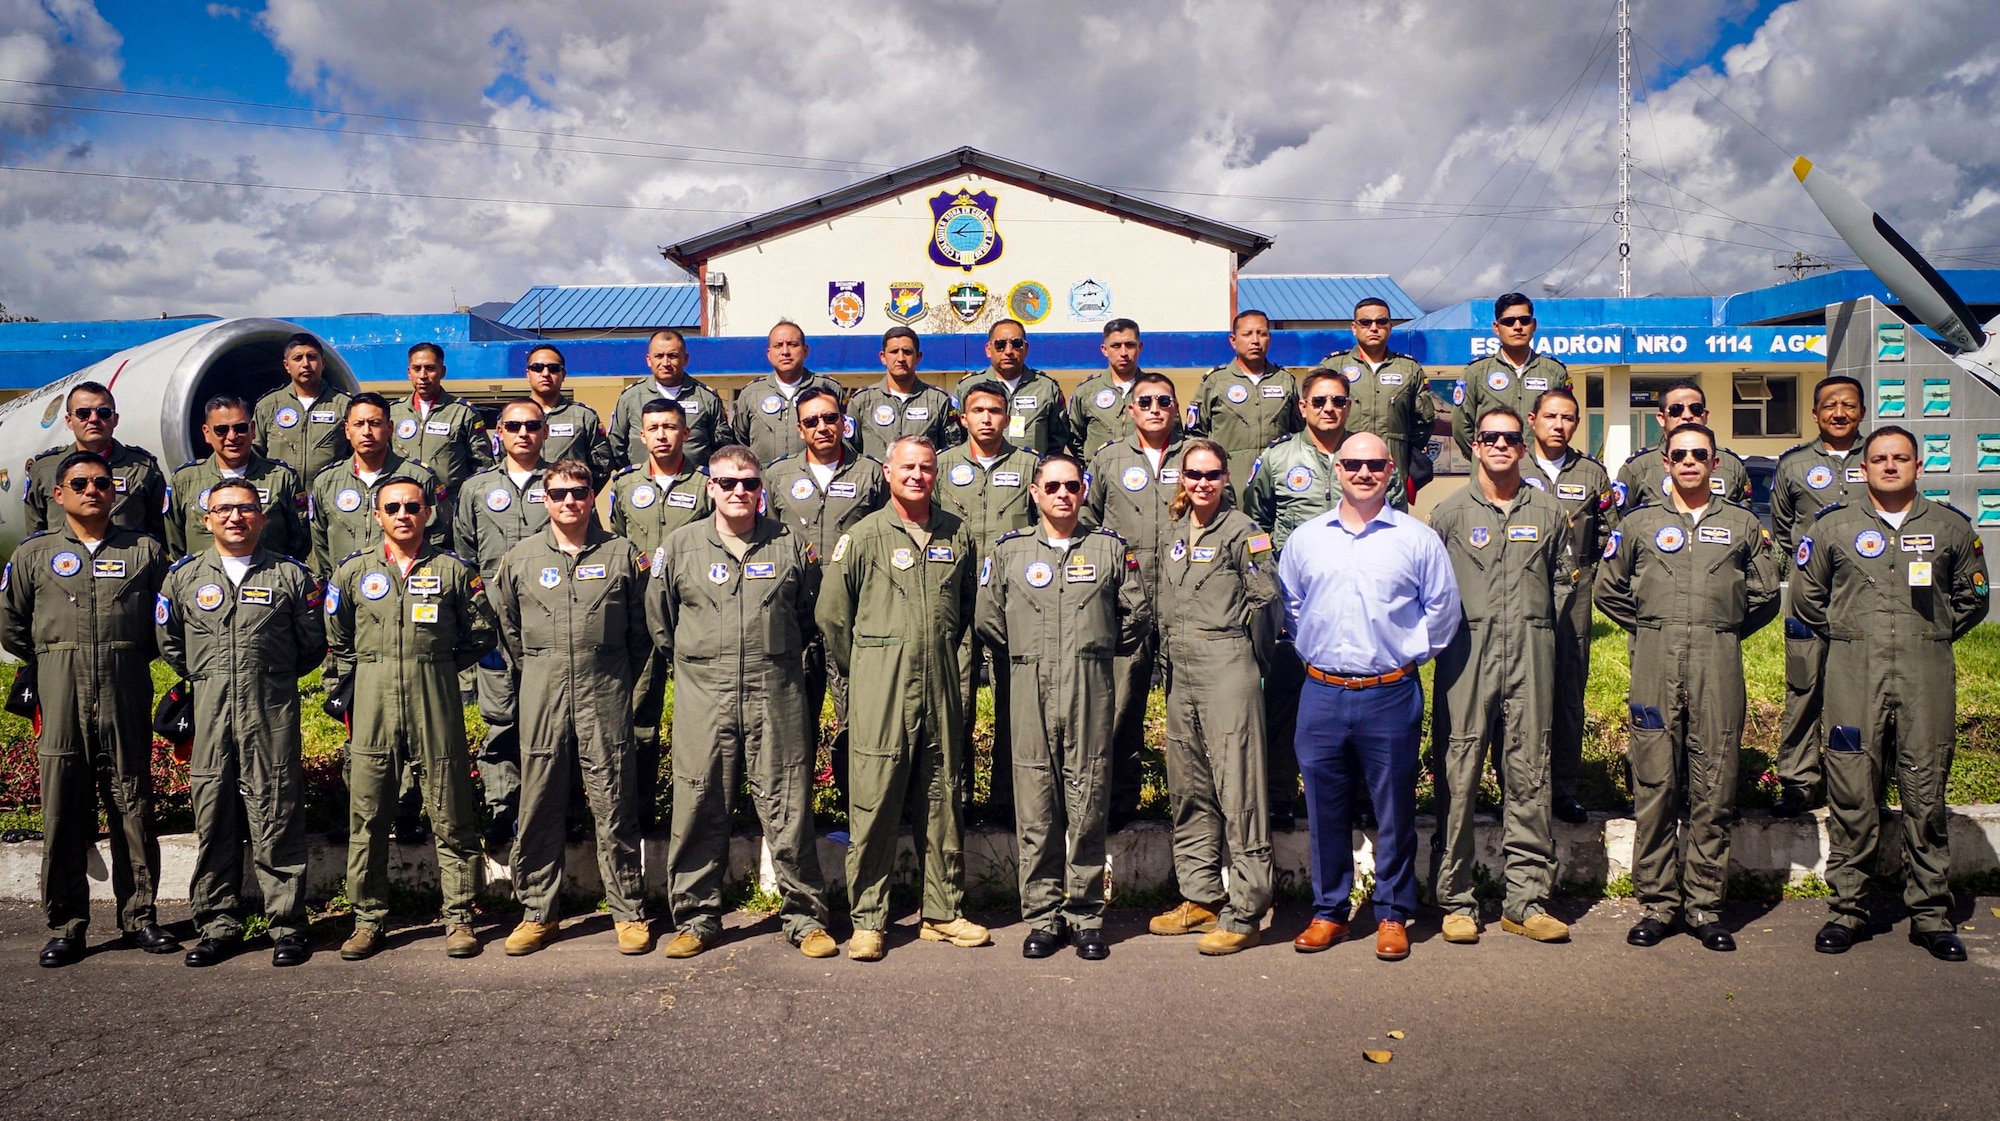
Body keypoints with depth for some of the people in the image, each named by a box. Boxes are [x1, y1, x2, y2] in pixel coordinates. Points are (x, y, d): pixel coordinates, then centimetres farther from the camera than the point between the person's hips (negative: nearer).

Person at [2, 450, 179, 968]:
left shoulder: (145, 550, 8)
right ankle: (66, 926, 11)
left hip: (127, 705, 0)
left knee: (133, 809, 3)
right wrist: (54, 660, 13)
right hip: (62, 705, 0)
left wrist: (131, 657, 8)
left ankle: (140, 916, 12)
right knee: (63, 815, 3)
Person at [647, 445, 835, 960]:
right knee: (699, 808, 4)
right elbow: (659, 619, 16)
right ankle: (697, 918, 18)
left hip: (777, 697, 0)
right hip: (703, 699, 1)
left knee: (788, 807, 1)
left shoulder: (791, 544, 7)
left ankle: (806, 917, 11)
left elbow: (812, 615, 16)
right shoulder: (680, 546, 7)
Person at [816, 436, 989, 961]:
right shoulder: (862, 537, -2)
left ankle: (943, 912, 20)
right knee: (874, 804, -1)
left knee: (942, 803, 9)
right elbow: (831, 615, 3)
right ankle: (868, 920, 9)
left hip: (941, 689, 4)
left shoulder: (958, 535, 9)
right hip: (880, 693, -3)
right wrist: (861, 670, 8)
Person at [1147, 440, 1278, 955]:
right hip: (1180, 669, 8)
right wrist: (1174, 645, 14)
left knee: (1237, 788, -6)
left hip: (1226, 666, -8)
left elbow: (1266, 591, -11)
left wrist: (1230, 629, -3)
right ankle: (1201, 898, 23)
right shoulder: (1177, 532, 16)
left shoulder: (1242, 530, -5)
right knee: (1188, 787, 12)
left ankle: (1244, 912, -2)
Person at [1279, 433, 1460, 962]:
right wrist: (1312, 652, 10)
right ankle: (1328, 911, 22)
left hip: (1390, 696, -2)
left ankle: (1393, 915, 19)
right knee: (1325, 811, 9)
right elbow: (1289, 606, 17)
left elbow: (1442, 609, 8)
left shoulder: (1417, 539, 2)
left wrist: (1411, 654, 6)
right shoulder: (1305, 539, 8)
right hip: (1322, 695, 2)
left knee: (1394, 812, 6)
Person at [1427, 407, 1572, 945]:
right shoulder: (1450, 512, 7)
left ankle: (1525, 899, 10)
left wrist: (1539, 623, 6)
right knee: (1458, 777, -3)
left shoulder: (1548, 513, 13)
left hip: (1531, 656, 2)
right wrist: (1444, 630, 2)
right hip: (1467, 654, -2)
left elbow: (1561, 582, 18)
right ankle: (1456, 900, 6)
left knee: (1529, 776, 2)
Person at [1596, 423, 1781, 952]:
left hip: (1718, 667, 0)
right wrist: (1648, 630, 12)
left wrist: (1726, 632, 13)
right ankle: (1658, 903, 8)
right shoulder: (1638, 524, 13)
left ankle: (1705, 904, 9)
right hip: (1655, 666, 0)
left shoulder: (1743, 524, 14)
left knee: (1714, 787, 0)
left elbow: (1765, 595, 17)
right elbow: (1608, 590, 18)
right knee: (1654, 785, -1)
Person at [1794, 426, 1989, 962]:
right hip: (1854, 675, 0)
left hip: (1927, 677, 1)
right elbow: (1806, 598, 16)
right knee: (1851, 796, 0)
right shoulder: (1833, 527, 10)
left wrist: (1933, 636, 11)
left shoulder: (1951, 527, 12)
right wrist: (1845, 635, 10)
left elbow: (1971, 598, 19)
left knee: (1926, 796, 2)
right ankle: (1848, 909, 9)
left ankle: (1931, 914, 12)